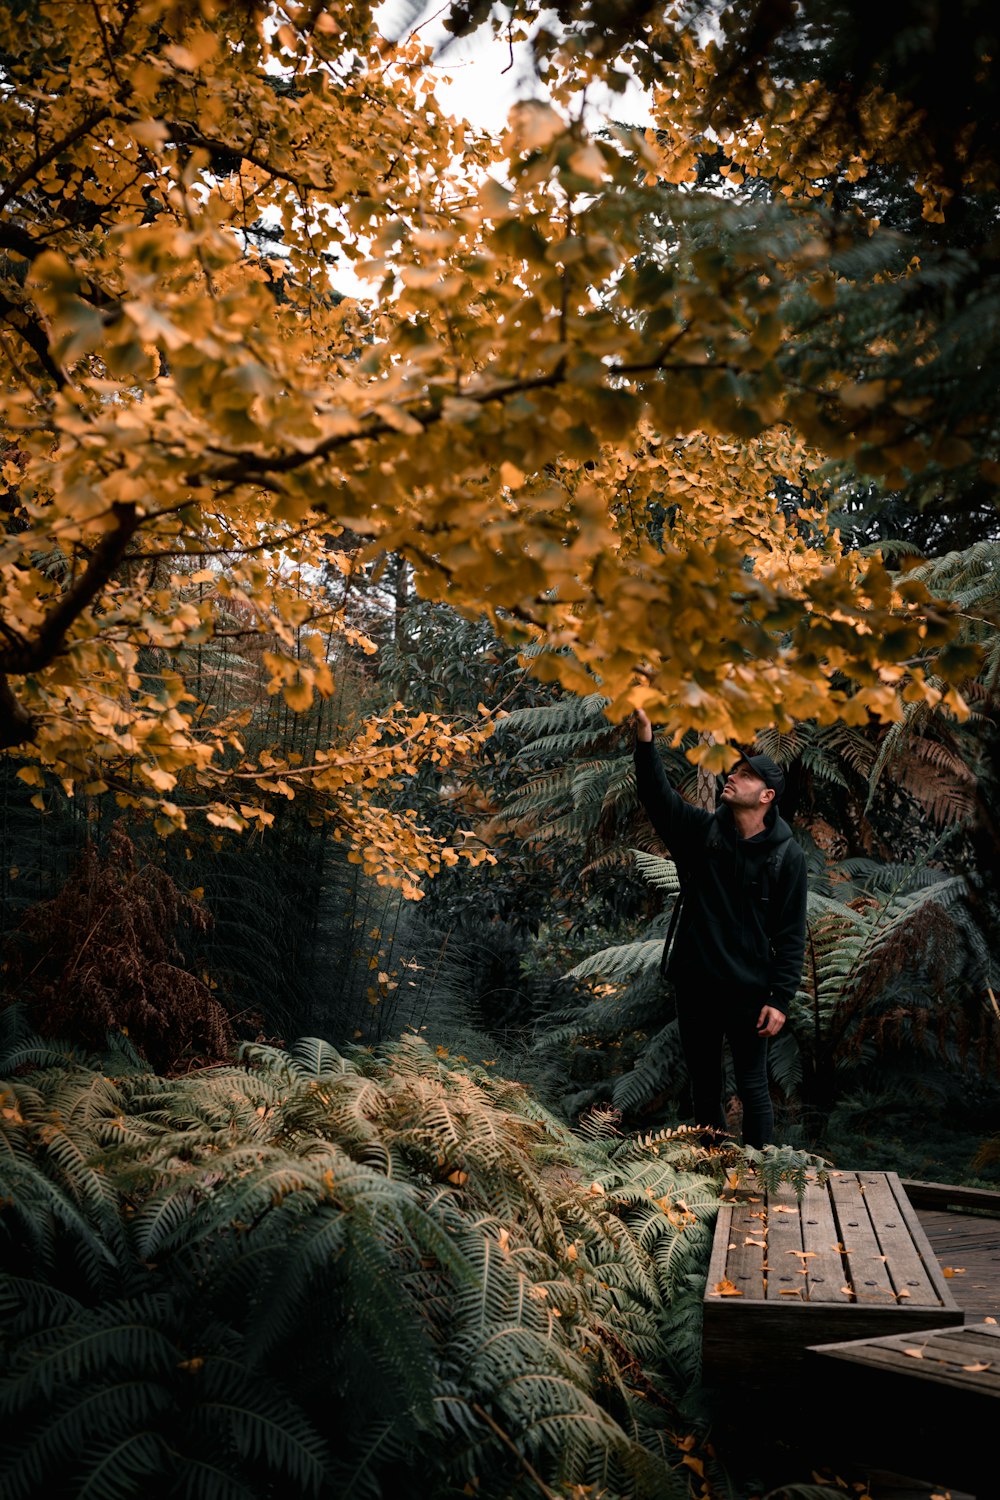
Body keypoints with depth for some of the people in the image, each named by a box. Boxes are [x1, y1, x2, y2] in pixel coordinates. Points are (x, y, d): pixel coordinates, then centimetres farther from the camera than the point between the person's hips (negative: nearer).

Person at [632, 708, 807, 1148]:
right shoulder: (701, 830, 1)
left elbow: (791, 934, -7)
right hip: (694, 985, 4)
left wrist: (780, 998, -12)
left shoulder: (786, 855, -7)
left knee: (753, 1090, 6)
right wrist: (645, 735, -28)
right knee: (704, 1086, 16)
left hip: (748, 992, -3)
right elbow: (657, 794, -14)